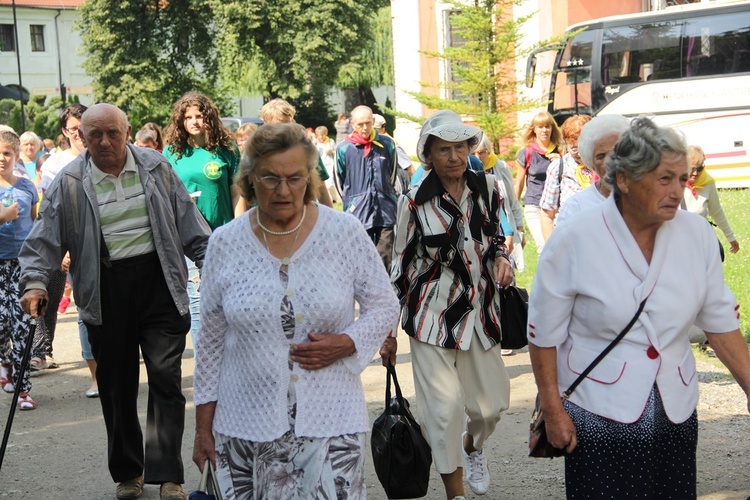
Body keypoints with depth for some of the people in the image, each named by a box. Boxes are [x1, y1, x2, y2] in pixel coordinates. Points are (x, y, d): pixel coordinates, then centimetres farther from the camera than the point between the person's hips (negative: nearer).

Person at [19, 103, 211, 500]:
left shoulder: (155, 167, 4)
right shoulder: (69, 183, -1)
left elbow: (188, 221, 9)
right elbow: (45, 240, -2)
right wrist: (34, 282, -16)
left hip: (158, 281, 0)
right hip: (105, 292, 0)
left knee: (166, 379, -2)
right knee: (116, 386, 9)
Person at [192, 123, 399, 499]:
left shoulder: (345, 232, -2)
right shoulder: (224, 244, 1)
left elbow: (384, 304, 7)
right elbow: (211, 340, 8)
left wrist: (347, 343, -13)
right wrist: (203, 427, 9)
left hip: (331, 424, -1)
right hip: (244, 425, 1)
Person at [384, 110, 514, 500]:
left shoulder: (487, 187, 0)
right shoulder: (414, 202, -9)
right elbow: (401, 266, -2)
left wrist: (501, 258, -8)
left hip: (480, 310, 4)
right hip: (432, 315, -3)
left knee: (492, 402, 11)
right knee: (444, 406, -9)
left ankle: (472, 446, 47)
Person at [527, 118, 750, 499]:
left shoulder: (697, 235, -2)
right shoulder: (574, 241, -12)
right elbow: (544, 333, -5)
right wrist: (553, 411, -5)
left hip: (676, 414, 4)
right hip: (597, 417, -3)